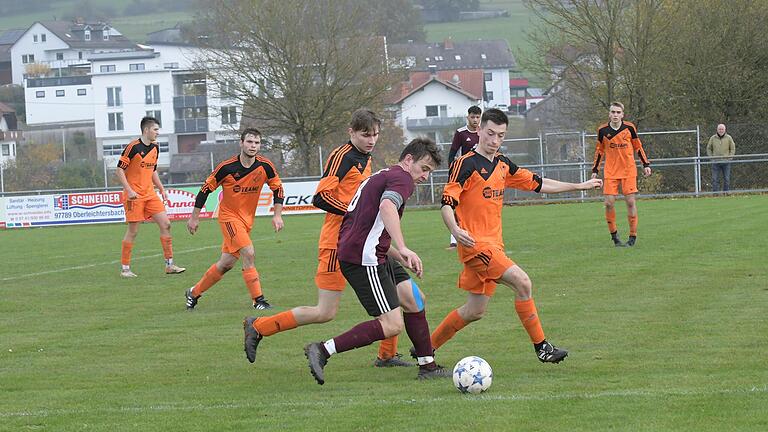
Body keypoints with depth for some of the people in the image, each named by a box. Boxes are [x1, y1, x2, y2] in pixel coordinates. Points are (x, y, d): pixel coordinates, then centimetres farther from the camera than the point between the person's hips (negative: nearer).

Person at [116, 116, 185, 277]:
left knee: (165, 224, -1)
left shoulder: (155, 148, 11)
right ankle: (125, 268, 6)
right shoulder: (133, 147, -12)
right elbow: (120, 170, -12)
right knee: (133, 231, -4)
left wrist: (161, 189, 16)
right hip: (134, 196, -7)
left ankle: (169, 265, 5)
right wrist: (129, 190, -20)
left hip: (150, 194, 7)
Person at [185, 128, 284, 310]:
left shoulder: (265, 166, -9)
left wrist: (277, 215, -3)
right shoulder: (227, 167, -18)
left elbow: (277, 187, 5)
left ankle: (194, 293, 26)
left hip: (247, 218, 5)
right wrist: (194, 217, -3)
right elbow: (206, 188, -8)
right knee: (248, 253, -22)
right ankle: (258, 300, -16)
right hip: (229, 215, -5)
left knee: (227, 263, 9)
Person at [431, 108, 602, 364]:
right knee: (522, 283, -19)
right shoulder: (466, 164, -11)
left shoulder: (503, 165, 13)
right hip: (475, 244, -9)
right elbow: (447, 203, -17)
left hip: (493, 245, 9)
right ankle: (541, 347, -11)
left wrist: (579, 186, 23)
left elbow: (537, 184, 21)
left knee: (475, 311, 11)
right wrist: (455, 230, -35)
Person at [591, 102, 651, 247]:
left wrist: (646, 165, 7)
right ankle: (614, 235, 5)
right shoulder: (603, 130, -1)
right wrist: (595, 170, 8)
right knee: (609, 203, -7)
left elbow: (638, 147, 9)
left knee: (630, 201, -5)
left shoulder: (629, 128, -3)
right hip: (610, 172, 1)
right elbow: (599, 151, 11)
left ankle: (633, 235, 4)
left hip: (628, 170, -1)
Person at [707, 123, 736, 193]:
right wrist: (711, 158, 1)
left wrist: (729, 158, -2)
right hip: (716, 162, 0)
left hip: (726, 162, 0)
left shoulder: (729, 138, 2)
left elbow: (733, 148, 8)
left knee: (726, 179, 2)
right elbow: (709, 149, 12)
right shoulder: (713, 138, 4)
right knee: (715, 179, -3)